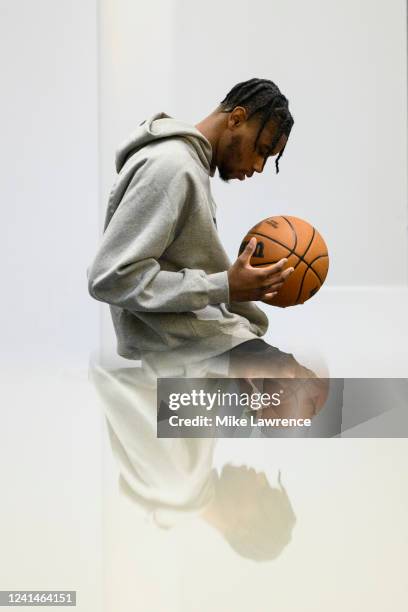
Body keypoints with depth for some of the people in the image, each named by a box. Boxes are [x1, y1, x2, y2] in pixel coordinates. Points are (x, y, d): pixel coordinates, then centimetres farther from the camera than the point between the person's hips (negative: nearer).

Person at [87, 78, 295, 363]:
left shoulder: (190, 164, 17)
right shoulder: (170, 164, -15)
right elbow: (111, 277, -22)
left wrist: (237, 280, 3)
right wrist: (224, 288, -20)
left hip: (203, 337, 10)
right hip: (185, 352, -10)